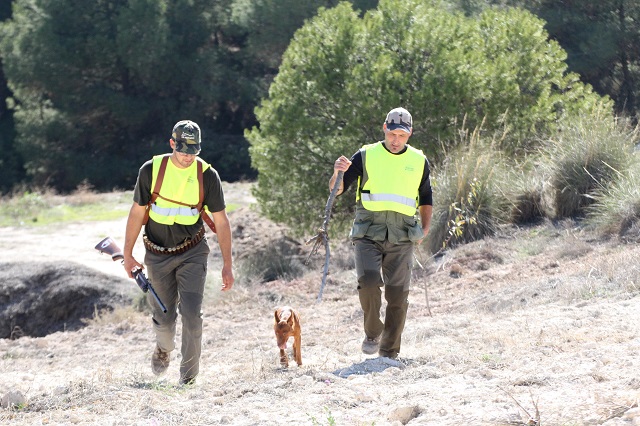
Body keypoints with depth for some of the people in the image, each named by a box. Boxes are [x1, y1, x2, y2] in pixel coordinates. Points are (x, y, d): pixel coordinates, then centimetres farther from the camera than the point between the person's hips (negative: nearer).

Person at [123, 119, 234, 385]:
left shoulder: (207, 176, -9)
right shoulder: (151, 170, -9)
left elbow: (221, 221, -2)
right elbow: (137, 213, 1)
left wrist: (227, 264, -3)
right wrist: (127, 254, 1)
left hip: (192, 253, -1)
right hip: (158, 254, 1)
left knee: (191, 314, -13)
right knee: (164, 317, 7)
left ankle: (189, 377, 1)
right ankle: (164, 348, 42)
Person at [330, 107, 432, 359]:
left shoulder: (418, 161, 12)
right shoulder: (366, 156, 4)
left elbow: (426, 197, 26)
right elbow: (336, 190, 2)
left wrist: (425, 229, 16)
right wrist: (338, 173, -19)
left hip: (401, 237, 2)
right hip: (368, 233, -2)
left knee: (398, 296, -3)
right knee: (368, 279, -25)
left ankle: (389, 352, 9)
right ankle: (372, 332, -2)